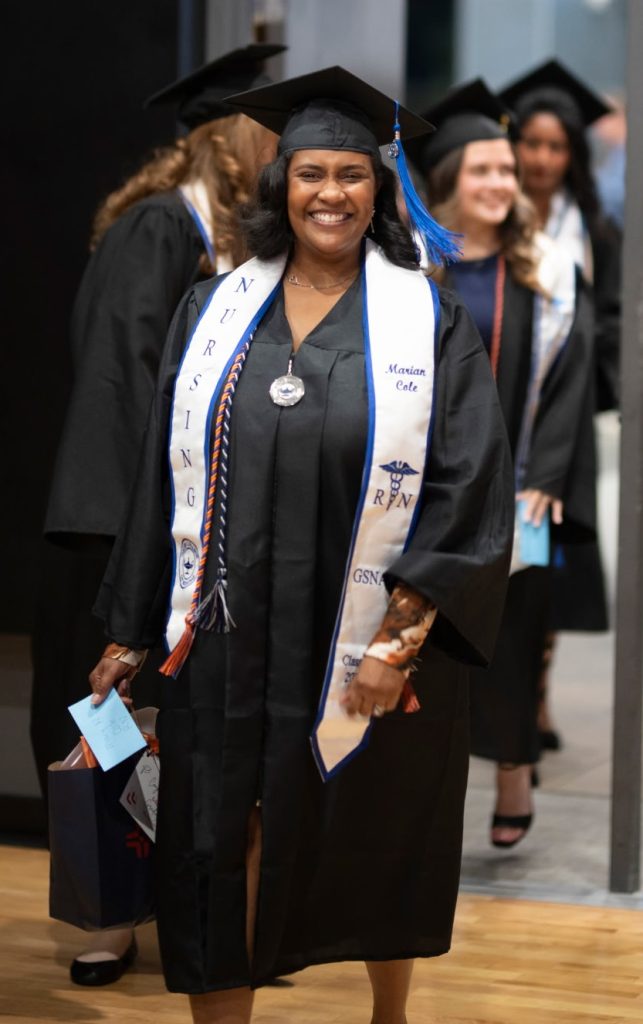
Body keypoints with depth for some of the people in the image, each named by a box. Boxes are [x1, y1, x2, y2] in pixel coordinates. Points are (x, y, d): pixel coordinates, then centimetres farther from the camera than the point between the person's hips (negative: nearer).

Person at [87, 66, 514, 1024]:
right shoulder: (213, 312, 7)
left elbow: (473, 488, -9)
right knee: (221, 863, 1)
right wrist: (130, 635, 8)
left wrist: (408, 633, -18)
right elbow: (164, 478, 9)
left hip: (370, 653, -1)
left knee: (375, 857, 14)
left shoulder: (431, 324, -2)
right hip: (229, 647, 2)